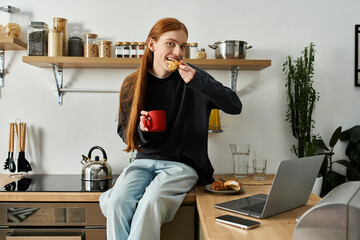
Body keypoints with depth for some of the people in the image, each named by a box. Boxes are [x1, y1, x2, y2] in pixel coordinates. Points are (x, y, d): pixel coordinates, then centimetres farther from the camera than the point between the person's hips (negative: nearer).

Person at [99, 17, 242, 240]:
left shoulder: (191, 77, -3)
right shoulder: (131, 84, 3)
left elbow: (235, 106, -9)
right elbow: (125, 133, 11)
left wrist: (199, 82, -22)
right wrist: (141, 130, -14)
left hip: (182, 164, -2)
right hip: (144, 161, 3)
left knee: (151, 200, -31)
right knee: (117, 201, -26)